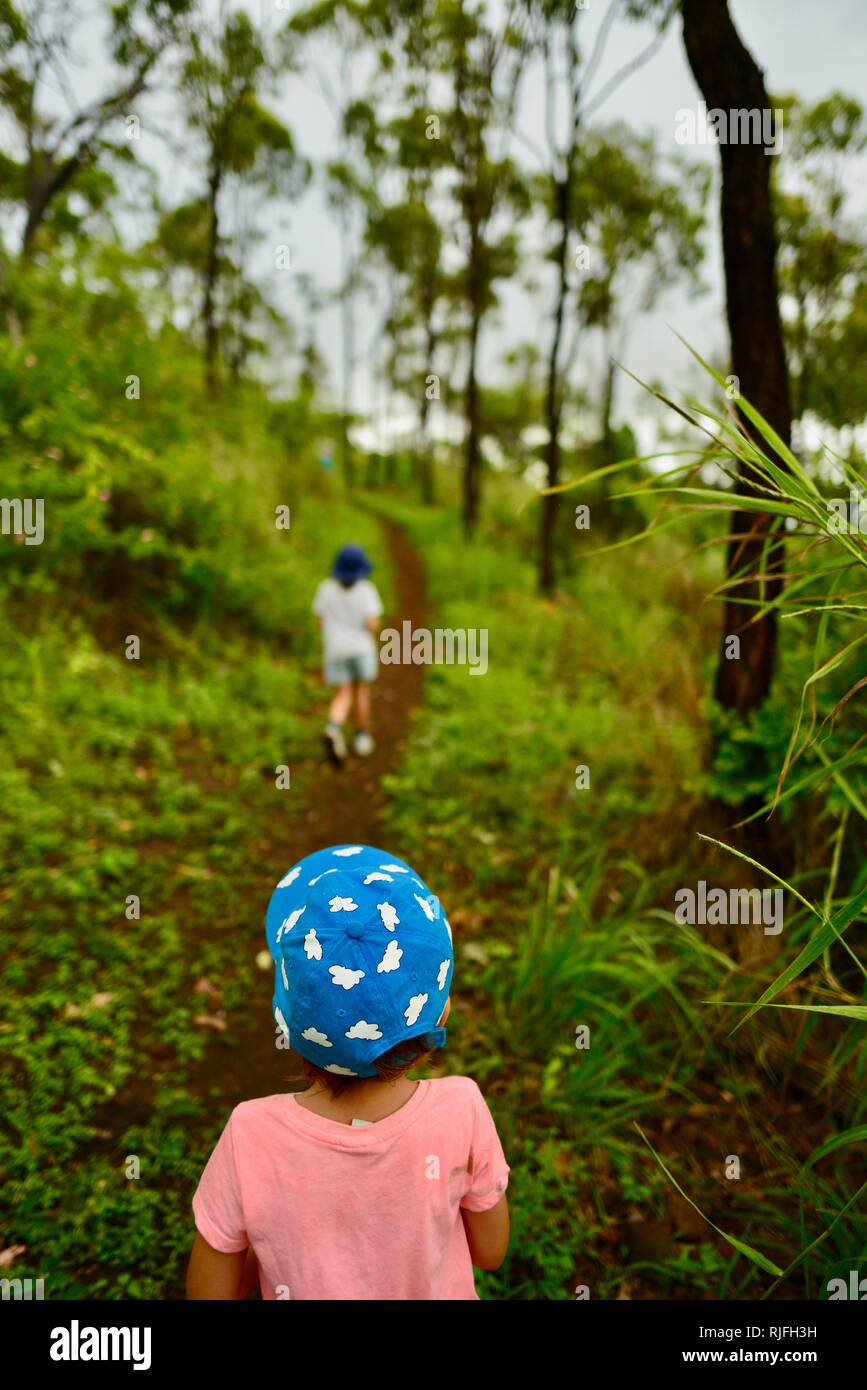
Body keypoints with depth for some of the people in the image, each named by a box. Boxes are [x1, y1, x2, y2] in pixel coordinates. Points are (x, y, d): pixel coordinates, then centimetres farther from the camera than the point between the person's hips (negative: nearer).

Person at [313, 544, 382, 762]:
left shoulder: (326, 588, -5)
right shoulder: (366, 590, -12)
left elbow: (320, 621, 3)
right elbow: (373, 625, -17)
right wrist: (374, 625, 6)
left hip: (335, 649, 1)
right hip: (361, 648, -1)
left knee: (343, 695, 6)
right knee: (361, 689, 18)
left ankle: (334, 728, -23)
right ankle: (361, 737, 25)